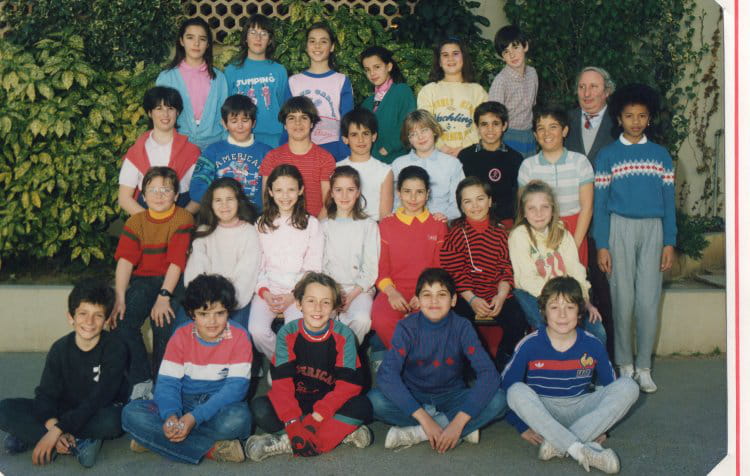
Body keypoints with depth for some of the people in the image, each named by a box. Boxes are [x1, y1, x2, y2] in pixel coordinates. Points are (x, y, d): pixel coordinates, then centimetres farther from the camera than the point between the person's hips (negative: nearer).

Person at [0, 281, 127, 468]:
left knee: (111, 421, -40)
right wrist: (52, 426, -31)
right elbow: (45, 394, -10)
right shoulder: (60, 349, -5)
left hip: (98, 415, -3)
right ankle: (75, 445, -26)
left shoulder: (115, 350, -17)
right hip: (64, 412, 4)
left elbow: (98, 400, -24)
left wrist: (56, 430, -30)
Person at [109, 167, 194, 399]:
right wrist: (120, 299, -21)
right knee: (121, 321, -22)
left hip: (173, 281, -4)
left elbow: (176, 260, -15)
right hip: (143, 280, 4)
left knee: (163, 322, -30)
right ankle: (141, 381, -9)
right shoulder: (135, 222, 6)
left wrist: (164, 296, -26)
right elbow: (125, 260, -7)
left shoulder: (183, 218, -5)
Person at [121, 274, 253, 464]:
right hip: (184, 403, 3)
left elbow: (236, 386, -17)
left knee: (238, 418, -39)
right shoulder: (181, 336, -3)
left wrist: (195, 417, -29)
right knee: (132, 413, -23)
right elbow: (167, 382, -7)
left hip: (220, 406, -3)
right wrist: (170, 416, -30)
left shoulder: (239, 337, -10)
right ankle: (212, 449, -28)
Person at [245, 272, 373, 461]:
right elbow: (281, 382, -16)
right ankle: (342, 432, -26)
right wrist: (293, 421, -31)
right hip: (296, 402, 1)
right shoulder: (287, 333, -8)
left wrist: (318, 415, -28)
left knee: (362, 406, -29)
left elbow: (348, 384, -16)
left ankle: (287, 443, -29)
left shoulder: (344, 336, -9)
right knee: (260, 408, -26)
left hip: (330, 404, 0)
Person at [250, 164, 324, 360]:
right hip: (267, 290, 2)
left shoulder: (311, 224, 6)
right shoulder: (262, 224, 12)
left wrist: (293, 296, -10)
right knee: (257, 330, -24)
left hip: (298, 291, -2)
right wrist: (265, 293, -9)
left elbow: (313, 267, 1)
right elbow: (257, 264, 7)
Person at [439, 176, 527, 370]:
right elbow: (454, 272, -7)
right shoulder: (455, 232, 0)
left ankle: (501, 366, 2)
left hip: (498, 294, 3)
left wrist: (501, 296, -11)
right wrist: (472, 299, -17)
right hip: (465, 295, -2)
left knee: (517, 320, -20)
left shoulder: (499, 232, 9)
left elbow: (507, 268, 4)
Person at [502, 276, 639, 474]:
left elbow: (608, 387, 10)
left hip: (580, 410, 3)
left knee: (628, 386, -19)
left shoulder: (593, 346, -3)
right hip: (541, 412, -2)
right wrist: (522, 426, -8)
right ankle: (581, 451, -38)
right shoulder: (529, 346, -10)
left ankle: (557, 444, -29)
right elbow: (507, 385, -5)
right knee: (517, 391, -33)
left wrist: (602, 424, -1)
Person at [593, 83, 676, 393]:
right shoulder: (607, 155, 5)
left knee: (649, 300, -1)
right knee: (623, 299, -1)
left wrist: (670, 242, 3)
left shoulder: (660, 155, 11)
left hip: (653, 229, 1)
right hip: (619, 228, -1)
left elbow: (668, 201, 10)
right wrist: (601, 245, -4)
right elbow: (600, 202, 2)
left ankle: (644, 367, 9)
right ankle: (624, 365, 12)